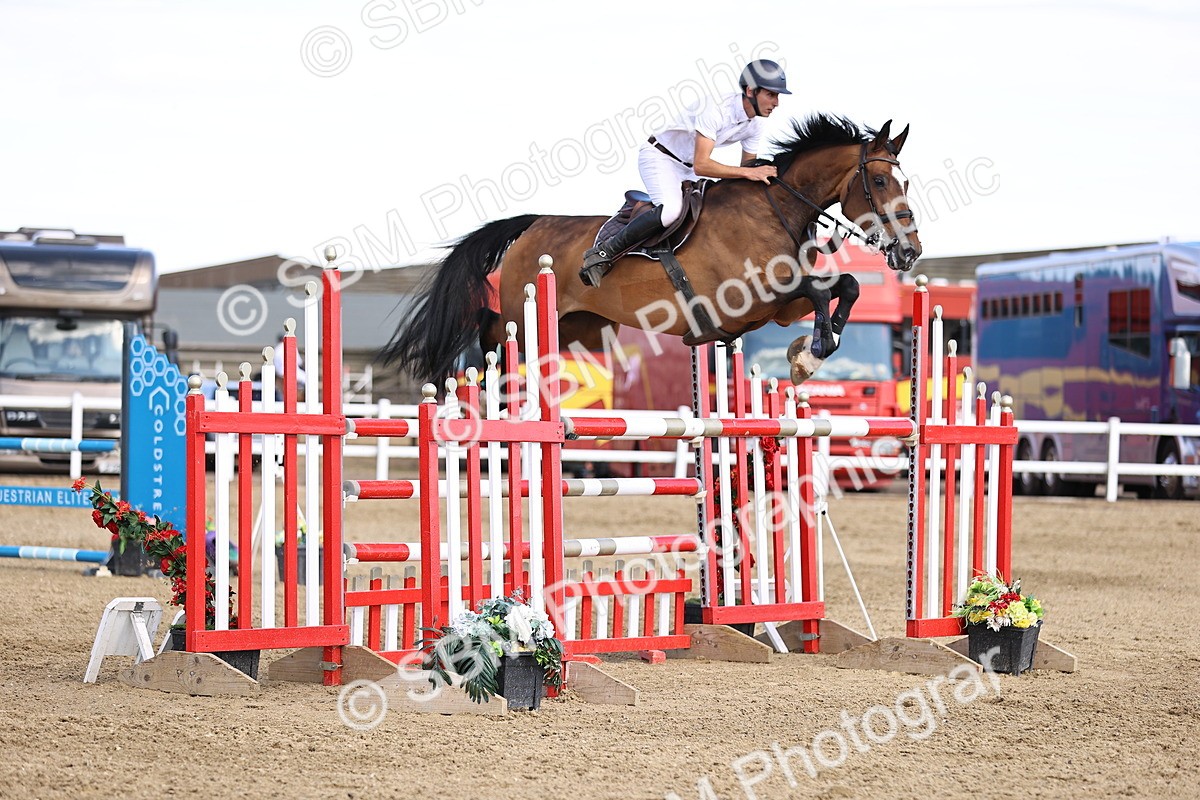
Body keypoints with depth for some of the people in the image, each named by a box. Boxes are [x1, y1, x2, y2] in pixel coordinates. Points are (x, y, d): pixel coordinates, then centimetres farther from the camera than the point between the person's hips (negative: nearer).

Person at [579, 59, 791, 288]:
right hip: (659, 156, -9)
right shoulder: (716, 109, -31)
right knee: (671, 210, -33)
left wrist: (760, 174, -14)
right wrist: (748, 172, -38)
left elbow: (747, 169, 7)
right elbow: (701, 166, -37)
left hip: (686, 169, 9)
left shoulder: (755, 124, -5)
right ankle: (603, 253, -23)